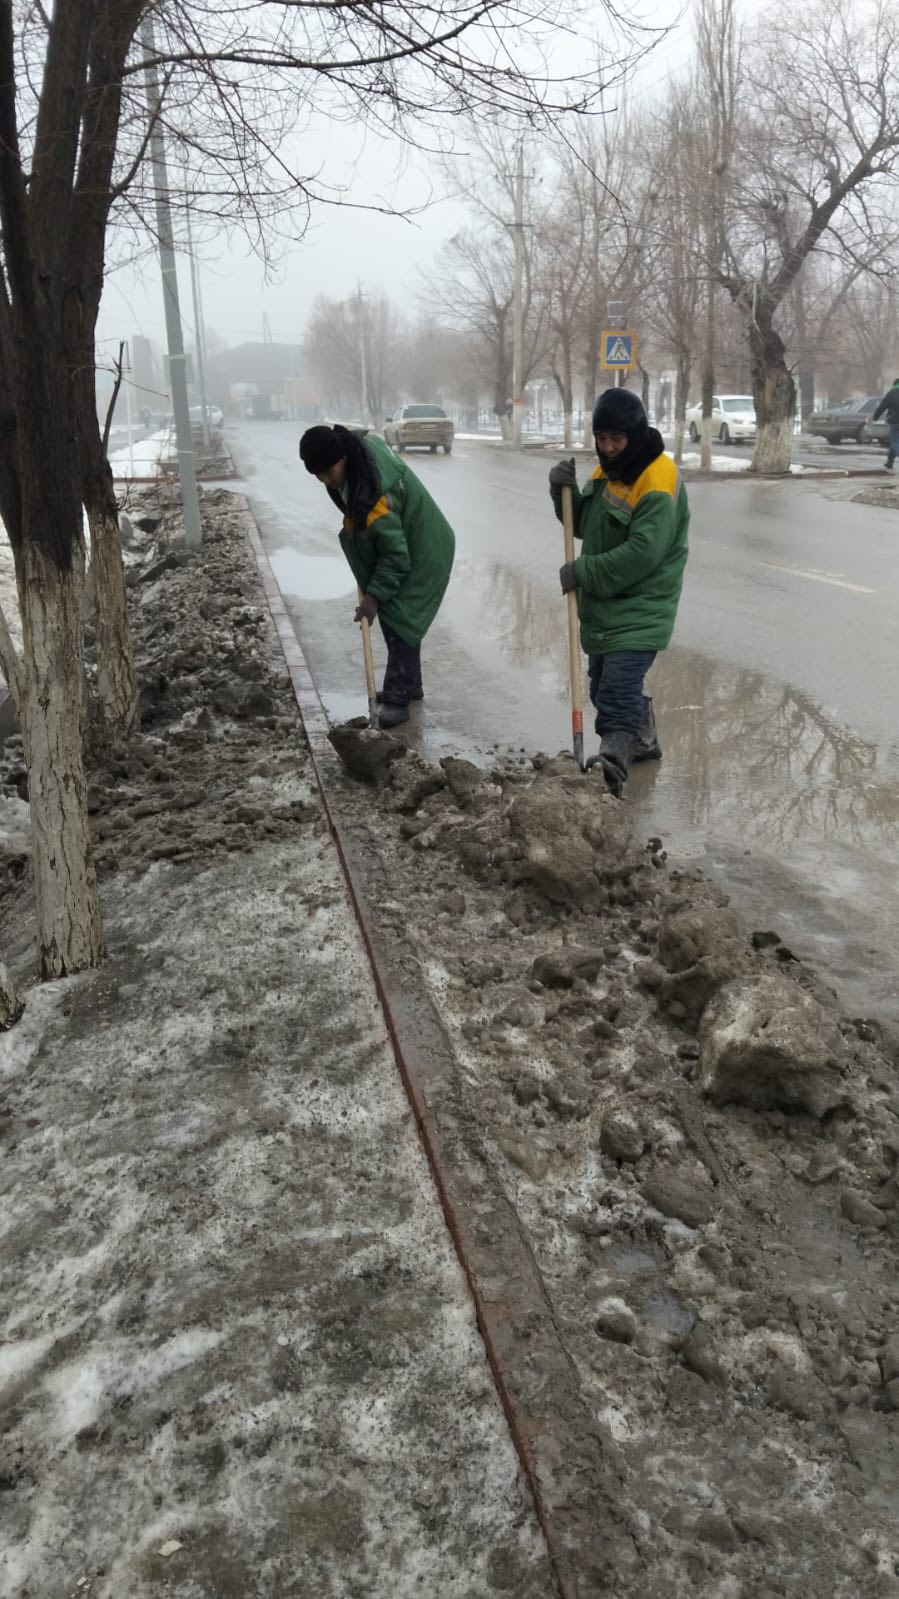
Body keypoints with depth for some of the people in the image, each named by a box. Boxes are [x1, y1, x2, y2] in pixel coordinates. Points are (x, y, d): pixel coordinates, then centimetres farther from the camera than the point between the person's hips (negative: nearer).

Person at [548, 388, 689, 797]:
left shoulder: (658, 483, -21)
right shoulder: (608, 470, 9)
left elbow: (641, 555, -27)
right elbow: (584, 524, 15)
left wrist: (582, 572, -21)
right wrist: (565, 492, -5)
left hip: (639, 611, -10)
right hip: (602, 606, 10)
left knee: (617, 697, -19)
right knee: (606, 685, 23)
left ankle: (610, 774, -21)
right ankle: (644, 743, 44)